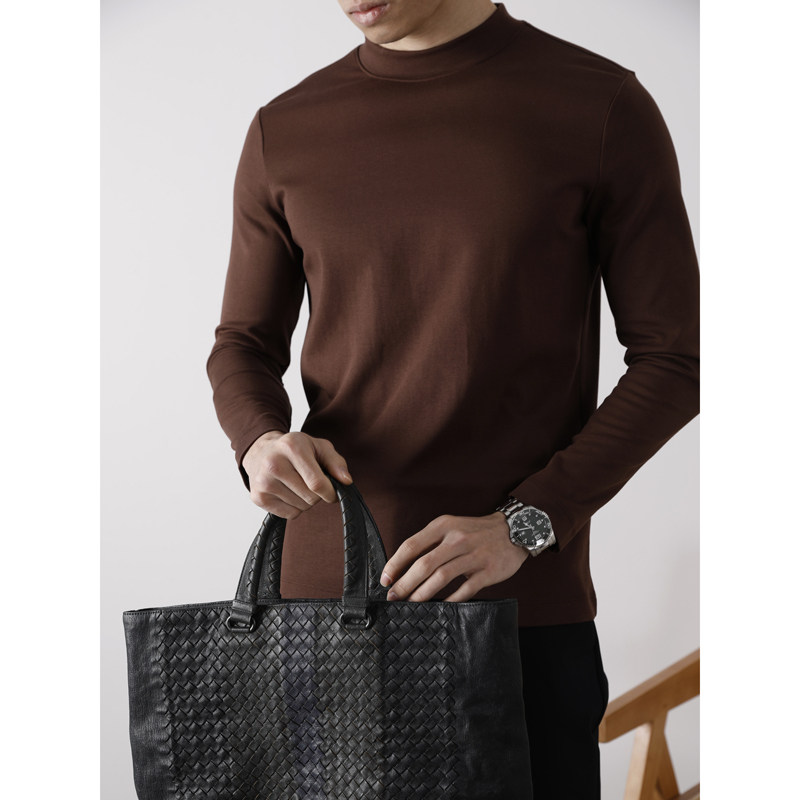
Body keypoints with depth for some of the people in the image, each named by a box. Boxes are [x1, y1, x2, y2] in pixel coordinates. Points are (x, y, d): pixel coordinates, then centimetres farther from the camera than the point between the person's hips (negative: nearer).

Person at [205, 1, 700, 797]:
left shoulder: (604, 108, -1)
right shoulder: (284, 131, 8)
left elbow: (674, 359, -2)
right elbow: (245, 347, 14)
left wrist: (523, 525, -13)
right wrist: (261, 441, -9)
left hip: (523, 602, -2)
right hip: (326, 591, 2)